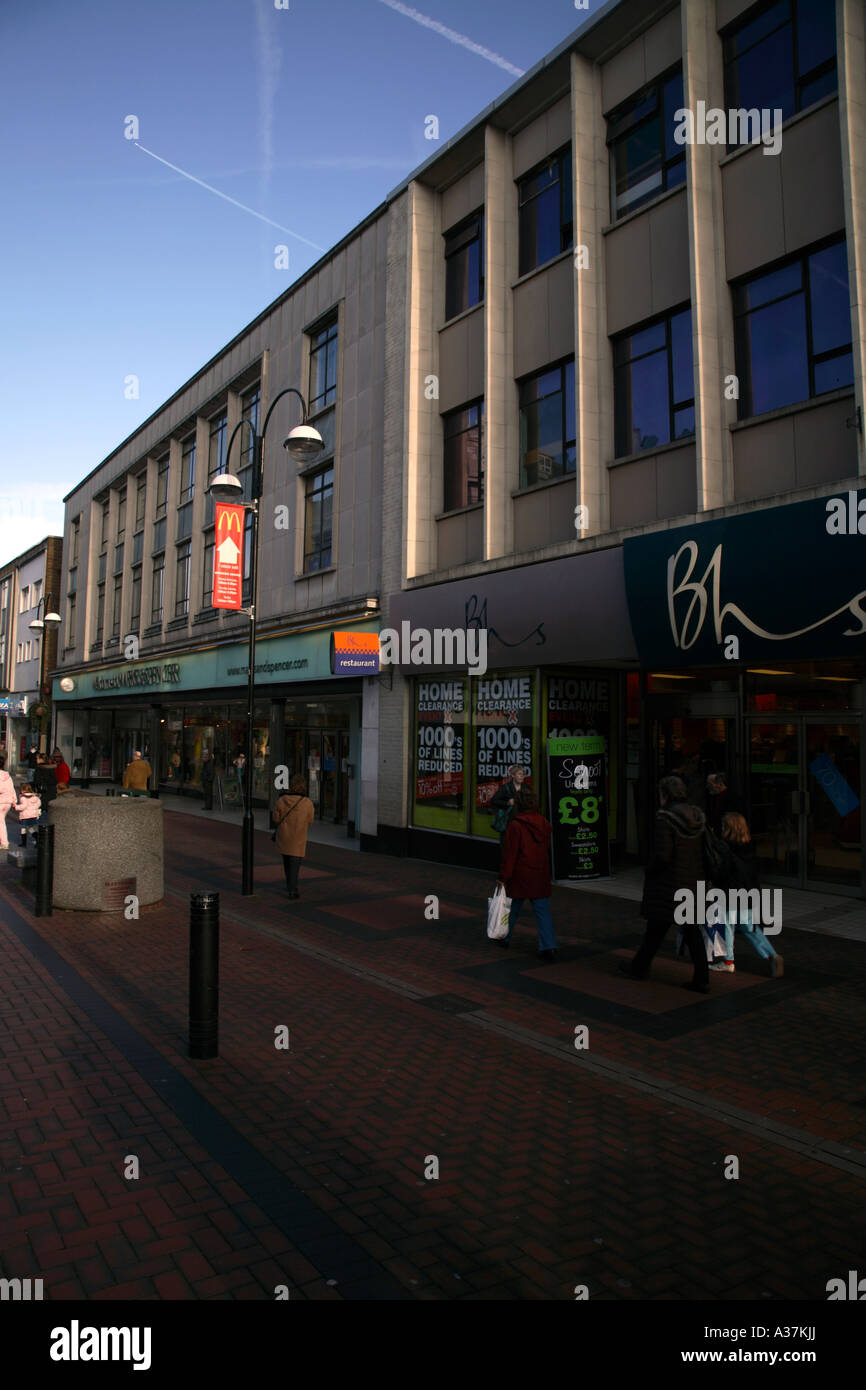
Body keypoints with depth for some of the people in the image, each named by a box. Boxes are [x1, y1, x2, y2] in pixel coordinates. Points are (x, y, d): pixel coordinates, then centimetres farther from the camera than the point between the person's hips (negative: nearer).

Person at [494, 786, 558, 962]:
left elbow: (509, 853, -14)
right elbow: (547, 850, 12)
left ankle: (504, 937, 32)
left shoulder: (515, 825, -15)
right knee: (543, 910, 3)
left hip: (520, 875, -4)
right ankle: (549, 947, -4)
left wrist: (503, 877, -8)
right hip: (541, 875, 4)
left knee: (513, 907, 14)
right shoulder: (544, 824, 2)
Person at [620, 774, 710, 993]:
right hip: (693, 882, 6)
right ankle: (701, 980, 8)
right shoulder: (697, 817, 3)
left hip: (668, 884, -6)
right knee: (692, 931, 11)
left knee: (656, 928, 11)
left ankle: (640, 968, 29)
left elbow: (662, 856, -22)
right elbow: (705, 850, 7)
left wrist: (649, 870, -5)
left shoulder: (665, 819, -18)